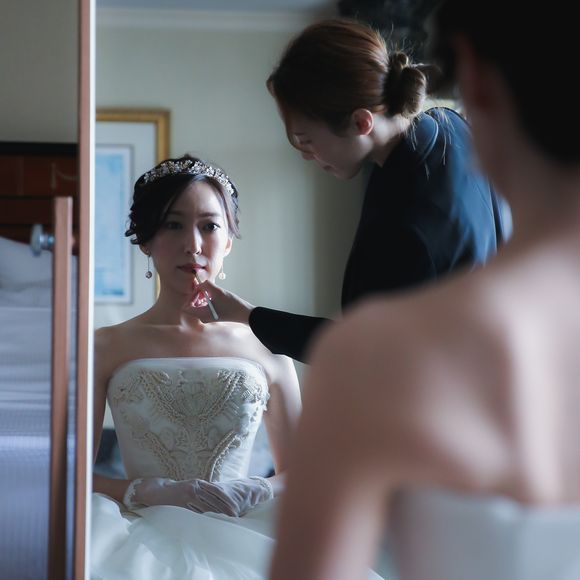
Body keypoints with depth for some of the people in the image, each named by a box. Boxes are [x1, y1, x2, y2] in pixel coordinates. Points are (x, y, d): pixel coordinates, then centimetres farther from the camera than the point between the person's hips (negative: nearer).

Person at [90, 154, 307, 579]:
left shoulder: (266, 350, 10)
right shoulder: (105, 348, 7)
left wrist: (253, 492, -7)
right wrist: (150, 492, -14)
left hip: (240, 537, 0)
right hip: (149, 535, 0)